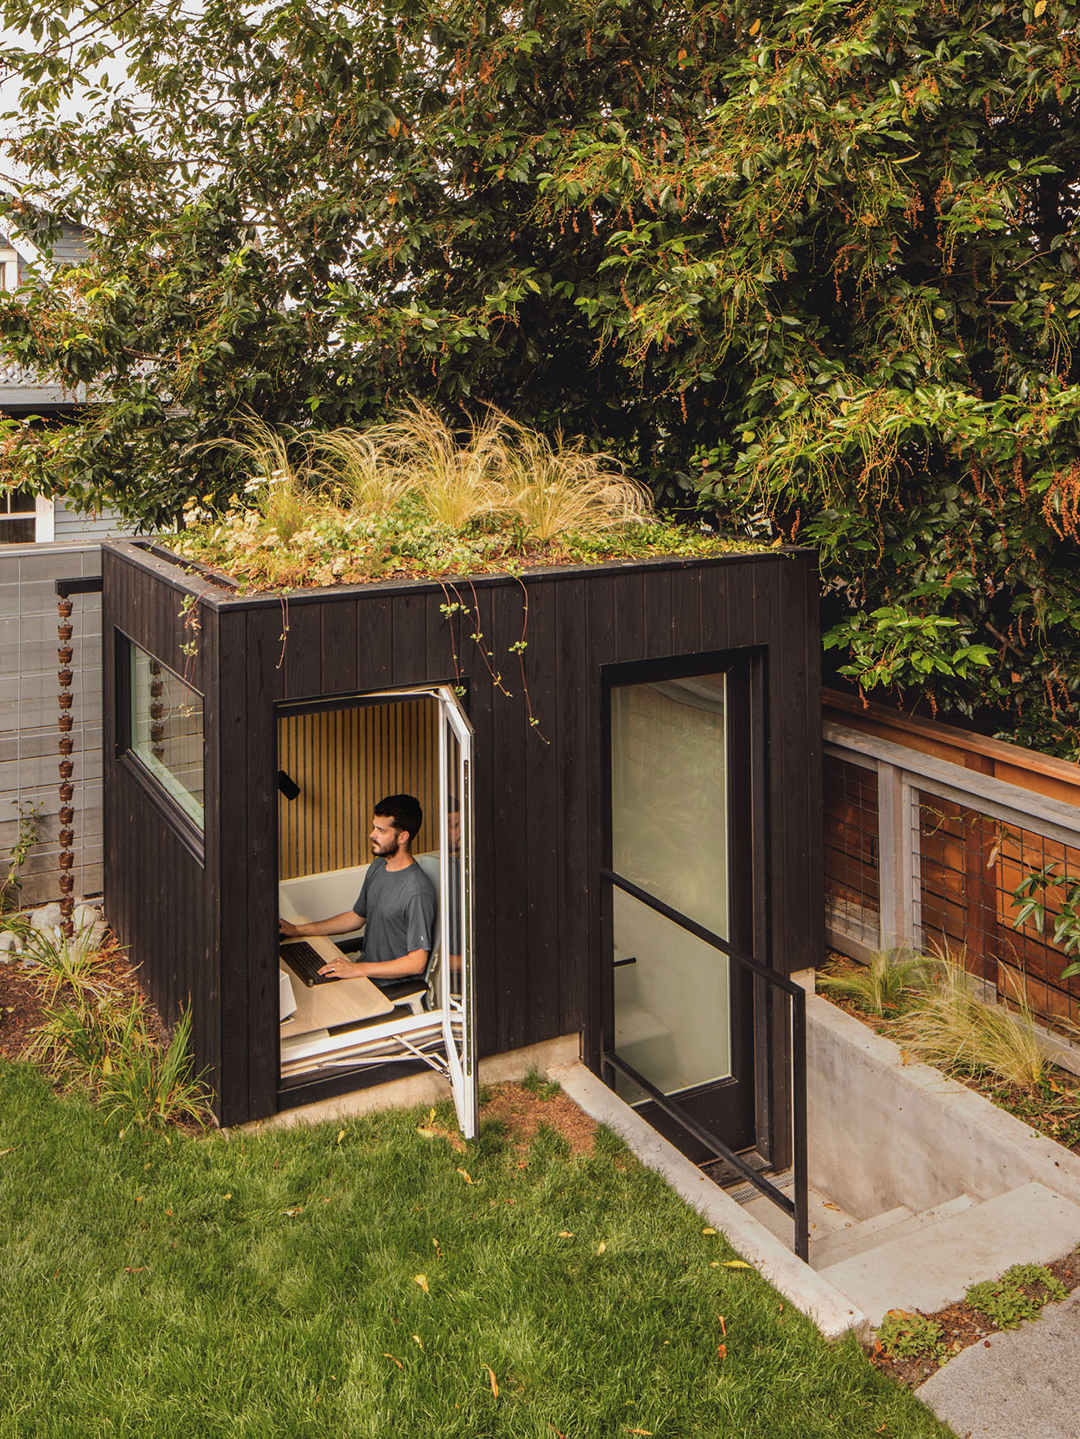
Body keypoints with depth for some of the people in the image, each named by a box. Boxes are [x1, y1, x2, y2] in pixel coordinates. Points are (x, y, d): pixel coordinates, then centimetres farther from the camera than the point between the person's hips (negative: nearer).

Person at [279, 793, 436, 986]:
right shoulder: (377, 867, 8)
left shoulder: (418, 891, -23)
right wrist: (299, 930, 16)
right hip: (366, 968, 9)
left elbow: (417, 963, -22)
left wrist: (358, 969, -24)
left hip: (391, 985, -9)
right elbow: (357, 916, 22)